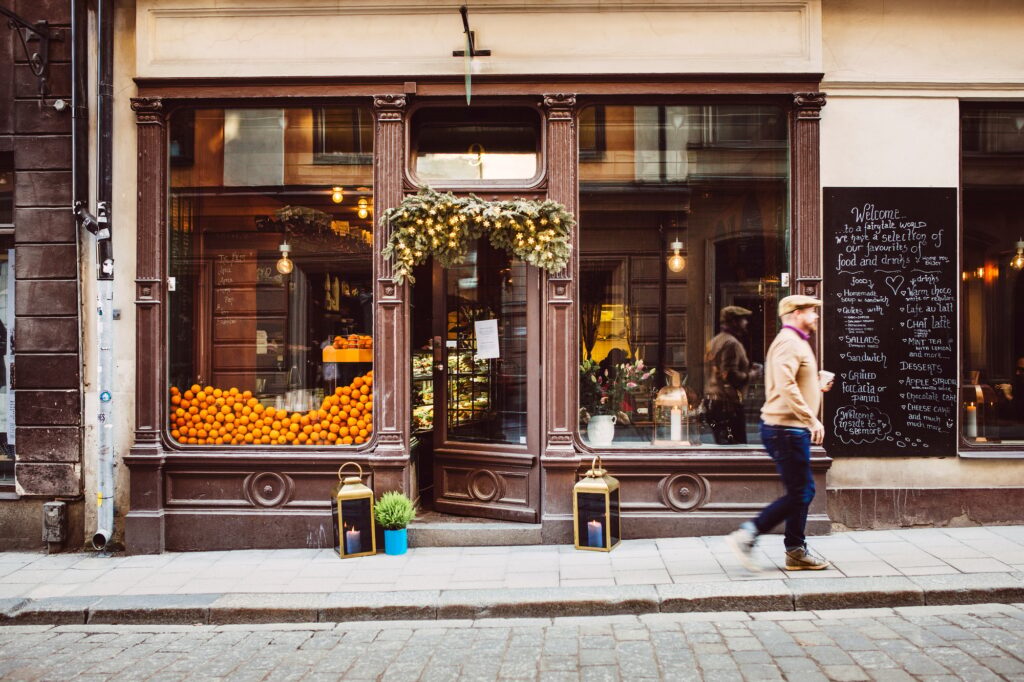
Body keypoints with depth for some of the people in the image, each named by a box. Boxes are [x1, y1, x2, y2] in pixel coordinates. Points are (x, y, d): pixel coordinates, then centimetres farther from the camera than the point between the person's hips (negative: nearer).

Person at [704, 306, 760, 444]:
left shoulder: (714, 341, 16)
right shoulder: (732, 343, -14)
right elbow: (731, 375, -22)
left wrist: (747, 368, 18)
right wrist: (751, 374, -6)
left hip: (711, 400, 10)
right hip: (728, 403, -10)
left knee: (722, 445, 14)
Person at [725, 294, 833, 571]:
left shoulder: (796, 342, 22)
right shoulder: (788, 342, -13)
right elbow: (785, 385, -26)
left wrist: (817, 387, 17)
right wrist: (812, 419, -26)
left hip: (792, 430, 11)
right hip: (786, 428, -11)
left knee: (803, 491, 13)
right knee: (798, 494, -8)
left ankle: (796, 552, 19)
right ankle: (747, 534, -6)